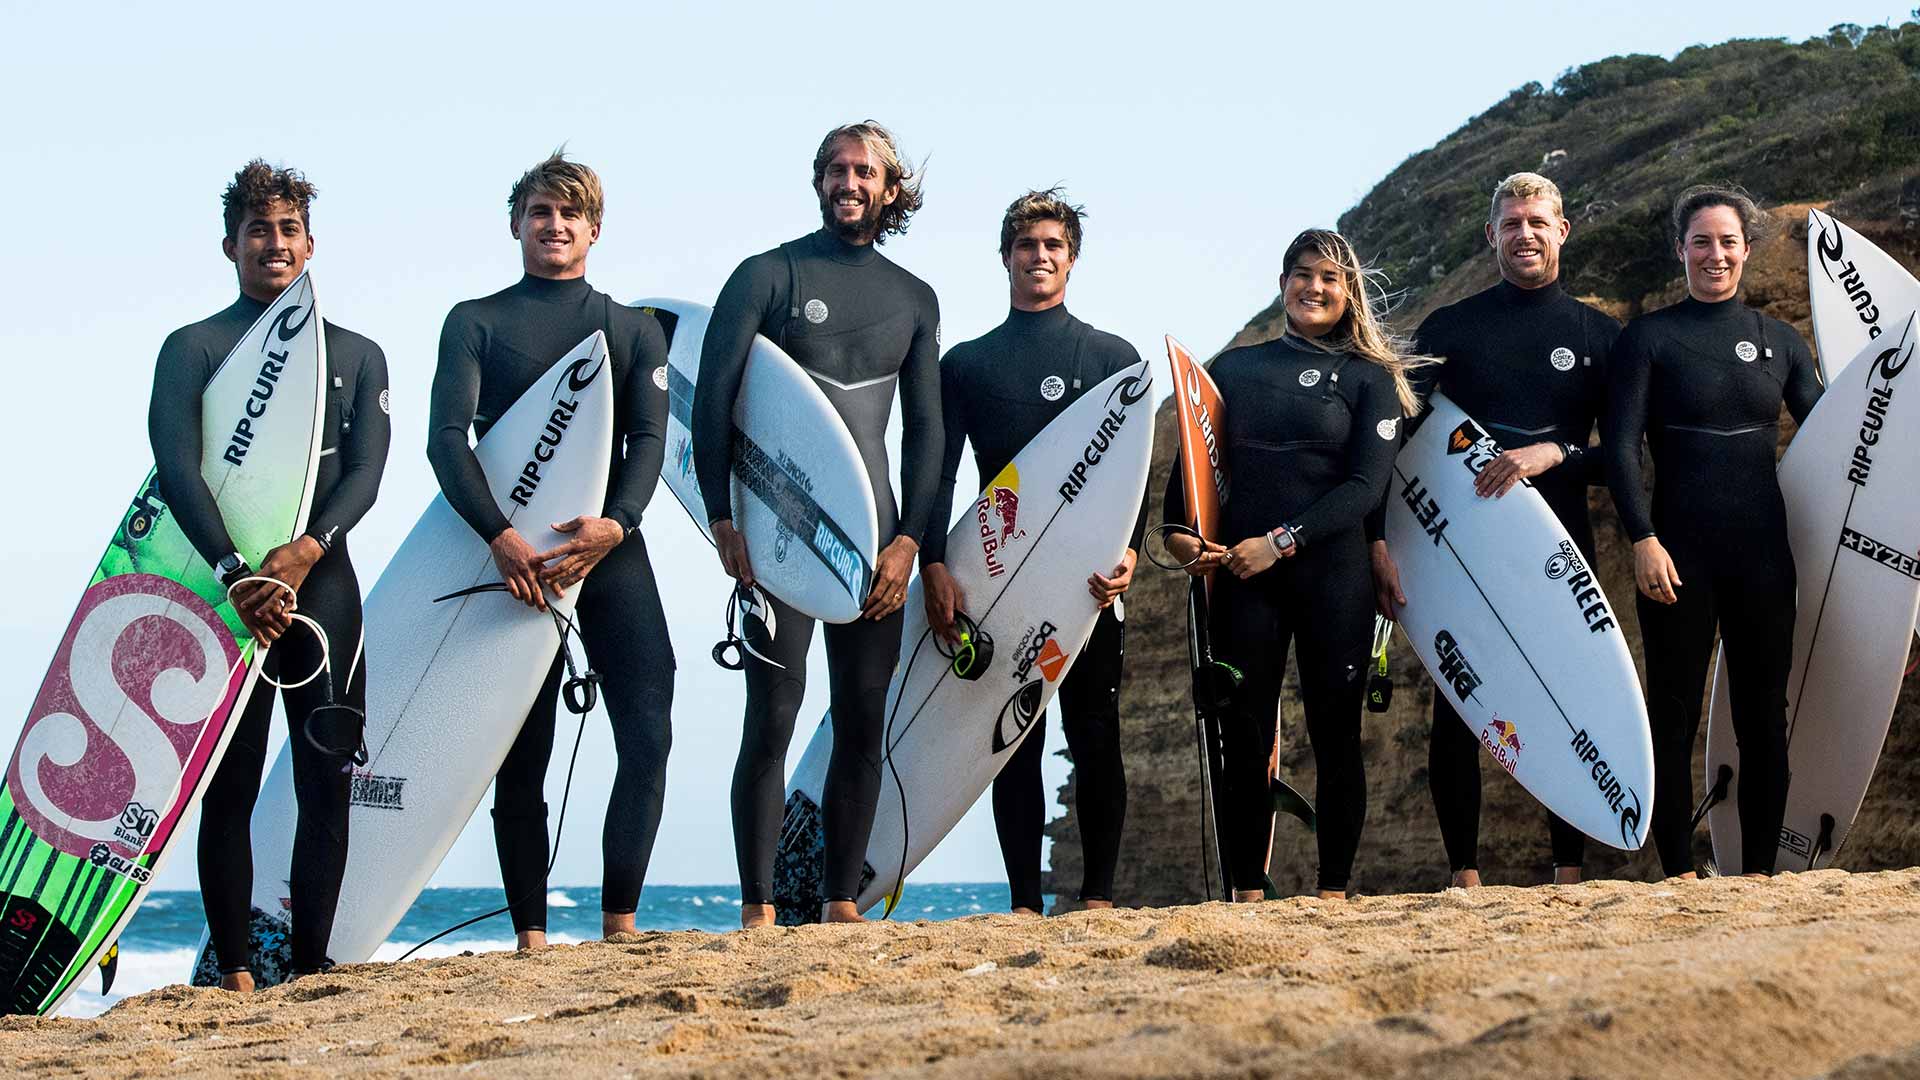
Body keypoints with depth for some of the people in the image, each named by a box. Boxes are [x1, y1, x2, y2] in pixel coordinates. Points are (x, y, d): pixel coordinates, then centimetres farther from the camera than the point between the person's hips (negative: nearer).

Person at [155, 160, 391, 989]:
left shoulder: (357, 355, 16)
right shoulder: (193, 348, 7)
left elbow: (366, 471, 3)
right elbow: (176, 470, -5)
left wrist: (309, 548, -16)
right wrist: (237, 573, -18)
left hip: (323, 581, 2)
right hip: (225, 583, -2)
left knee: (328, 781, -1)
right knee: (230, 783, -3)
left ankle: (311, 967, 4)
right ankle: (234, 971, -1)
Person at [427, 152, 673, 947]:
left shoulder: (635, 330, 15)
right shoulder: (475, 322, 9)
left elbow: (650, 439, 3)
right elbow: (447, 439, -4)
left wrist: (616, 523, -18)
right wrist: (500, 536, -20)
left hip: (610, 551, 1)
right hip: (513, 554, -1)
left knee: (647, 733, -12)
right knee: (521, 754, 0)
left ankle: (619, 924, -9)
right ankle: (530, 934, 4)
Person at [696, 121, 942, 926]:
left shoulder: (914, 299, 14)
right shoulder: (769, 276, 2)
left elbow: (926, 428, 12)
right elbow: (712, 400, -4)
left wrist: (908, 538, 0)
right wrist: (724, 520, -12)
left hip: (875, 540, 4)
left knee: (864, 723, 2)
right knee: (772, 715, -9)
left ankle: (841, 903, 10)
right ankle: (758, 910, -6)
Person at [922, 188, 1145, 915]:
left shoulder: (1113, 358, 11)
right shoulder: (966, 363, 13)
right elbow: (937, 473, 6)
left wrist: (1129, 549, -15)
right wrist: (933, 565, -9)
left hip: (1090, 575, -1)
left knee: (1095, 737, -1)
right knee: (1015, 739, 1)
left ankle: (1098, 897, 5)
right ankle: (1024, 904, 4)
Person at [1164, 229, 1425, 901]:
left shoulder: (1369, 378, 7)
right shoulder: (1235, 367, 16)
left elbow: (1366, 485, -4)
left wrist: (1283, 541, -14)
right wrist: (1178, 529, -6)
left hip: (1331, 571, -2)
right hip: (1242, 573, 2)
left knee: (1335, 733, -2)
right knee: (1243, 735, -2)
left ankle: (1334, 892, 3)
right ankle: (1246, 894, 2)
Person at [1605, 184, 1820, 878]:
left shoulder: (1780, 342, 11)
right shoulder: (1648, 338, 1)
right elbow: (1621, 449, -5)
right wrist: (1643, 540, -14)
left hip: (1762, 552, 3)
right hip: (1677, 553, -3)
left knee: (1764, 716, 5)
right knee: (1674, 714, 0)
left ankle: (1759, 874, 13)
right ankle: (1679, 876, 7)